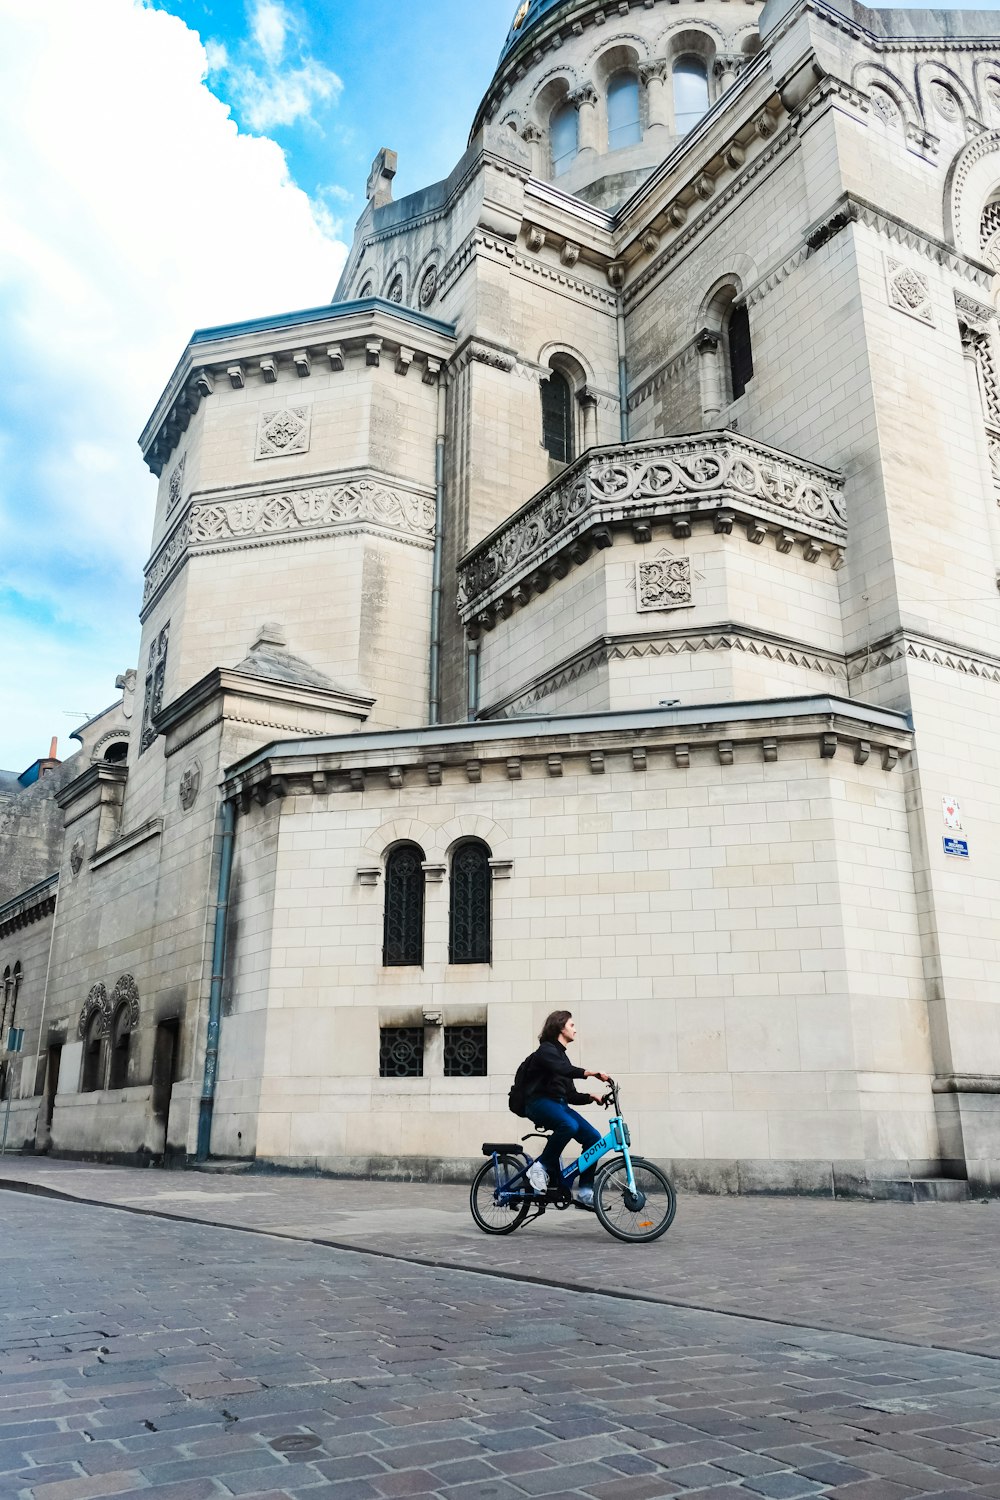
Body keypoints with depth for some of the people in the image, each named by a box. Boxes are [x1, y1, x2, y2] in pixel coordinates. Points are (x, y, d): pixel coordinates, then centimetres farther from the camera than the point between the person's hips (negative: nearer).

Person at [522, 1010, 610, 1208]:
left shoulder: (562, 1056, 23)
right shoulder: (546, 1050, -3)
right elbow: (560, 1070, -26)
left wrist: (590, 1097, 4)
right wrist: (590, 1073, -37)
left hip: (559, 1104, 8)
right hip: (540, 1102, -8)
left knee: (593, 1137, -10)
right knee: (569, 1125, -36)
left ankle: (584, 1192, -5)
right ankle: (542, 1167, -18)